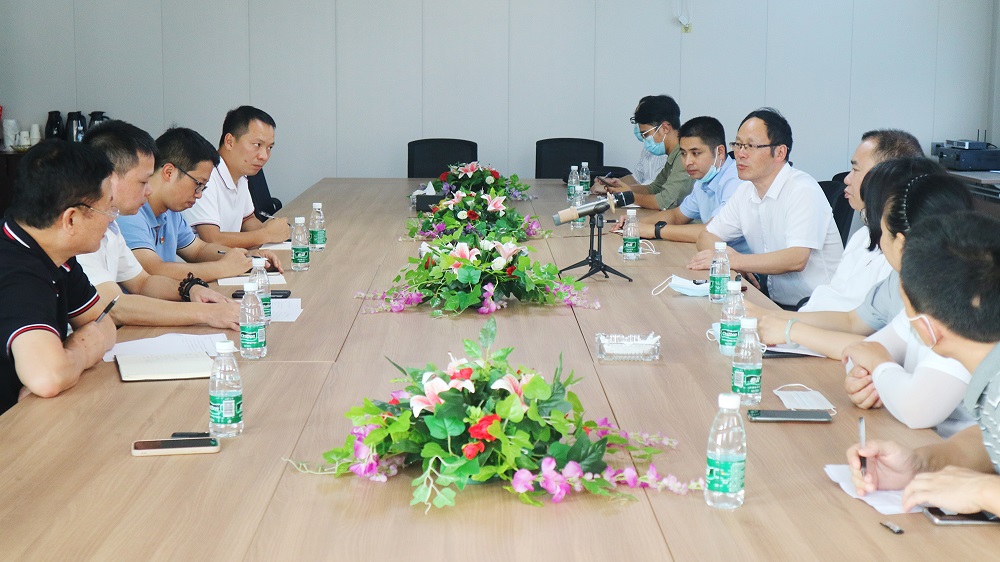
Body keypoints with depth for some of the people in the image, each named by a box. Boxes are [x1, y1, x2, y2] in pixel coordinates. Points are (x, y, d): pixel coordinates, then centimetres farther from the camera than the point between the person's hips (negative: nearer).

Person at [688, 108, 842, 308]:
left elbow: (796, 259, -25)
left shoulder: (803, 191, -14)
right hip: (774, 303, 7)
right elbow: (708, 236, 15)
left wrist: (734, 261, -26)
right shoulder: (745, 191, 10)